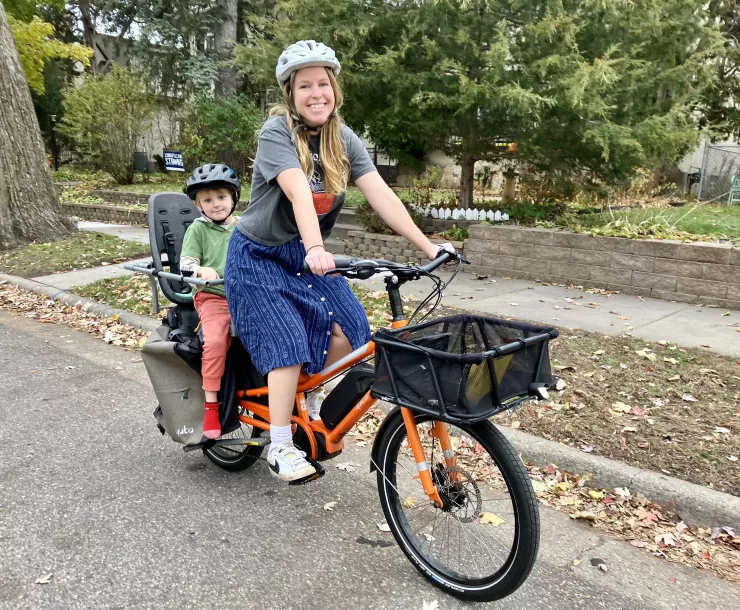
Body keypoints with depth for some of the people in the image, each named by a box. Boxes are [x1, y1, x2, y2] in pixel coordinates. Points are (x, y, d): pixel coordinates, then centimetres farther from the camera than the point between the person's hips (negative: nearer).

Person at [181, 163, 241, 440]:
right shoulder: (198, 229, 3)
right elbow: (185, 263, -3)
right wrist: (200, 269, -25)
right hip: (213, 297, -3)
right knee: (215, 341, -30)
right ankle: (211, 406, -16)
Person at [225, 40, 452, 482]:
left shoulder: (343, 139, -4)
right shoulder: (277, 132, -19)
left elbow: (382, 195, -14)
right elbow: (299, 193, -36)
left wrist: (429, 247, -22)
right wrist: (316, 250, -51)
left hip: (307, 256, 5)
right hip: (258, 258, -5)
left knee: (349, 330, -9)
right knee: (288, 343, -16)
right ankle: (281, 448, -1)